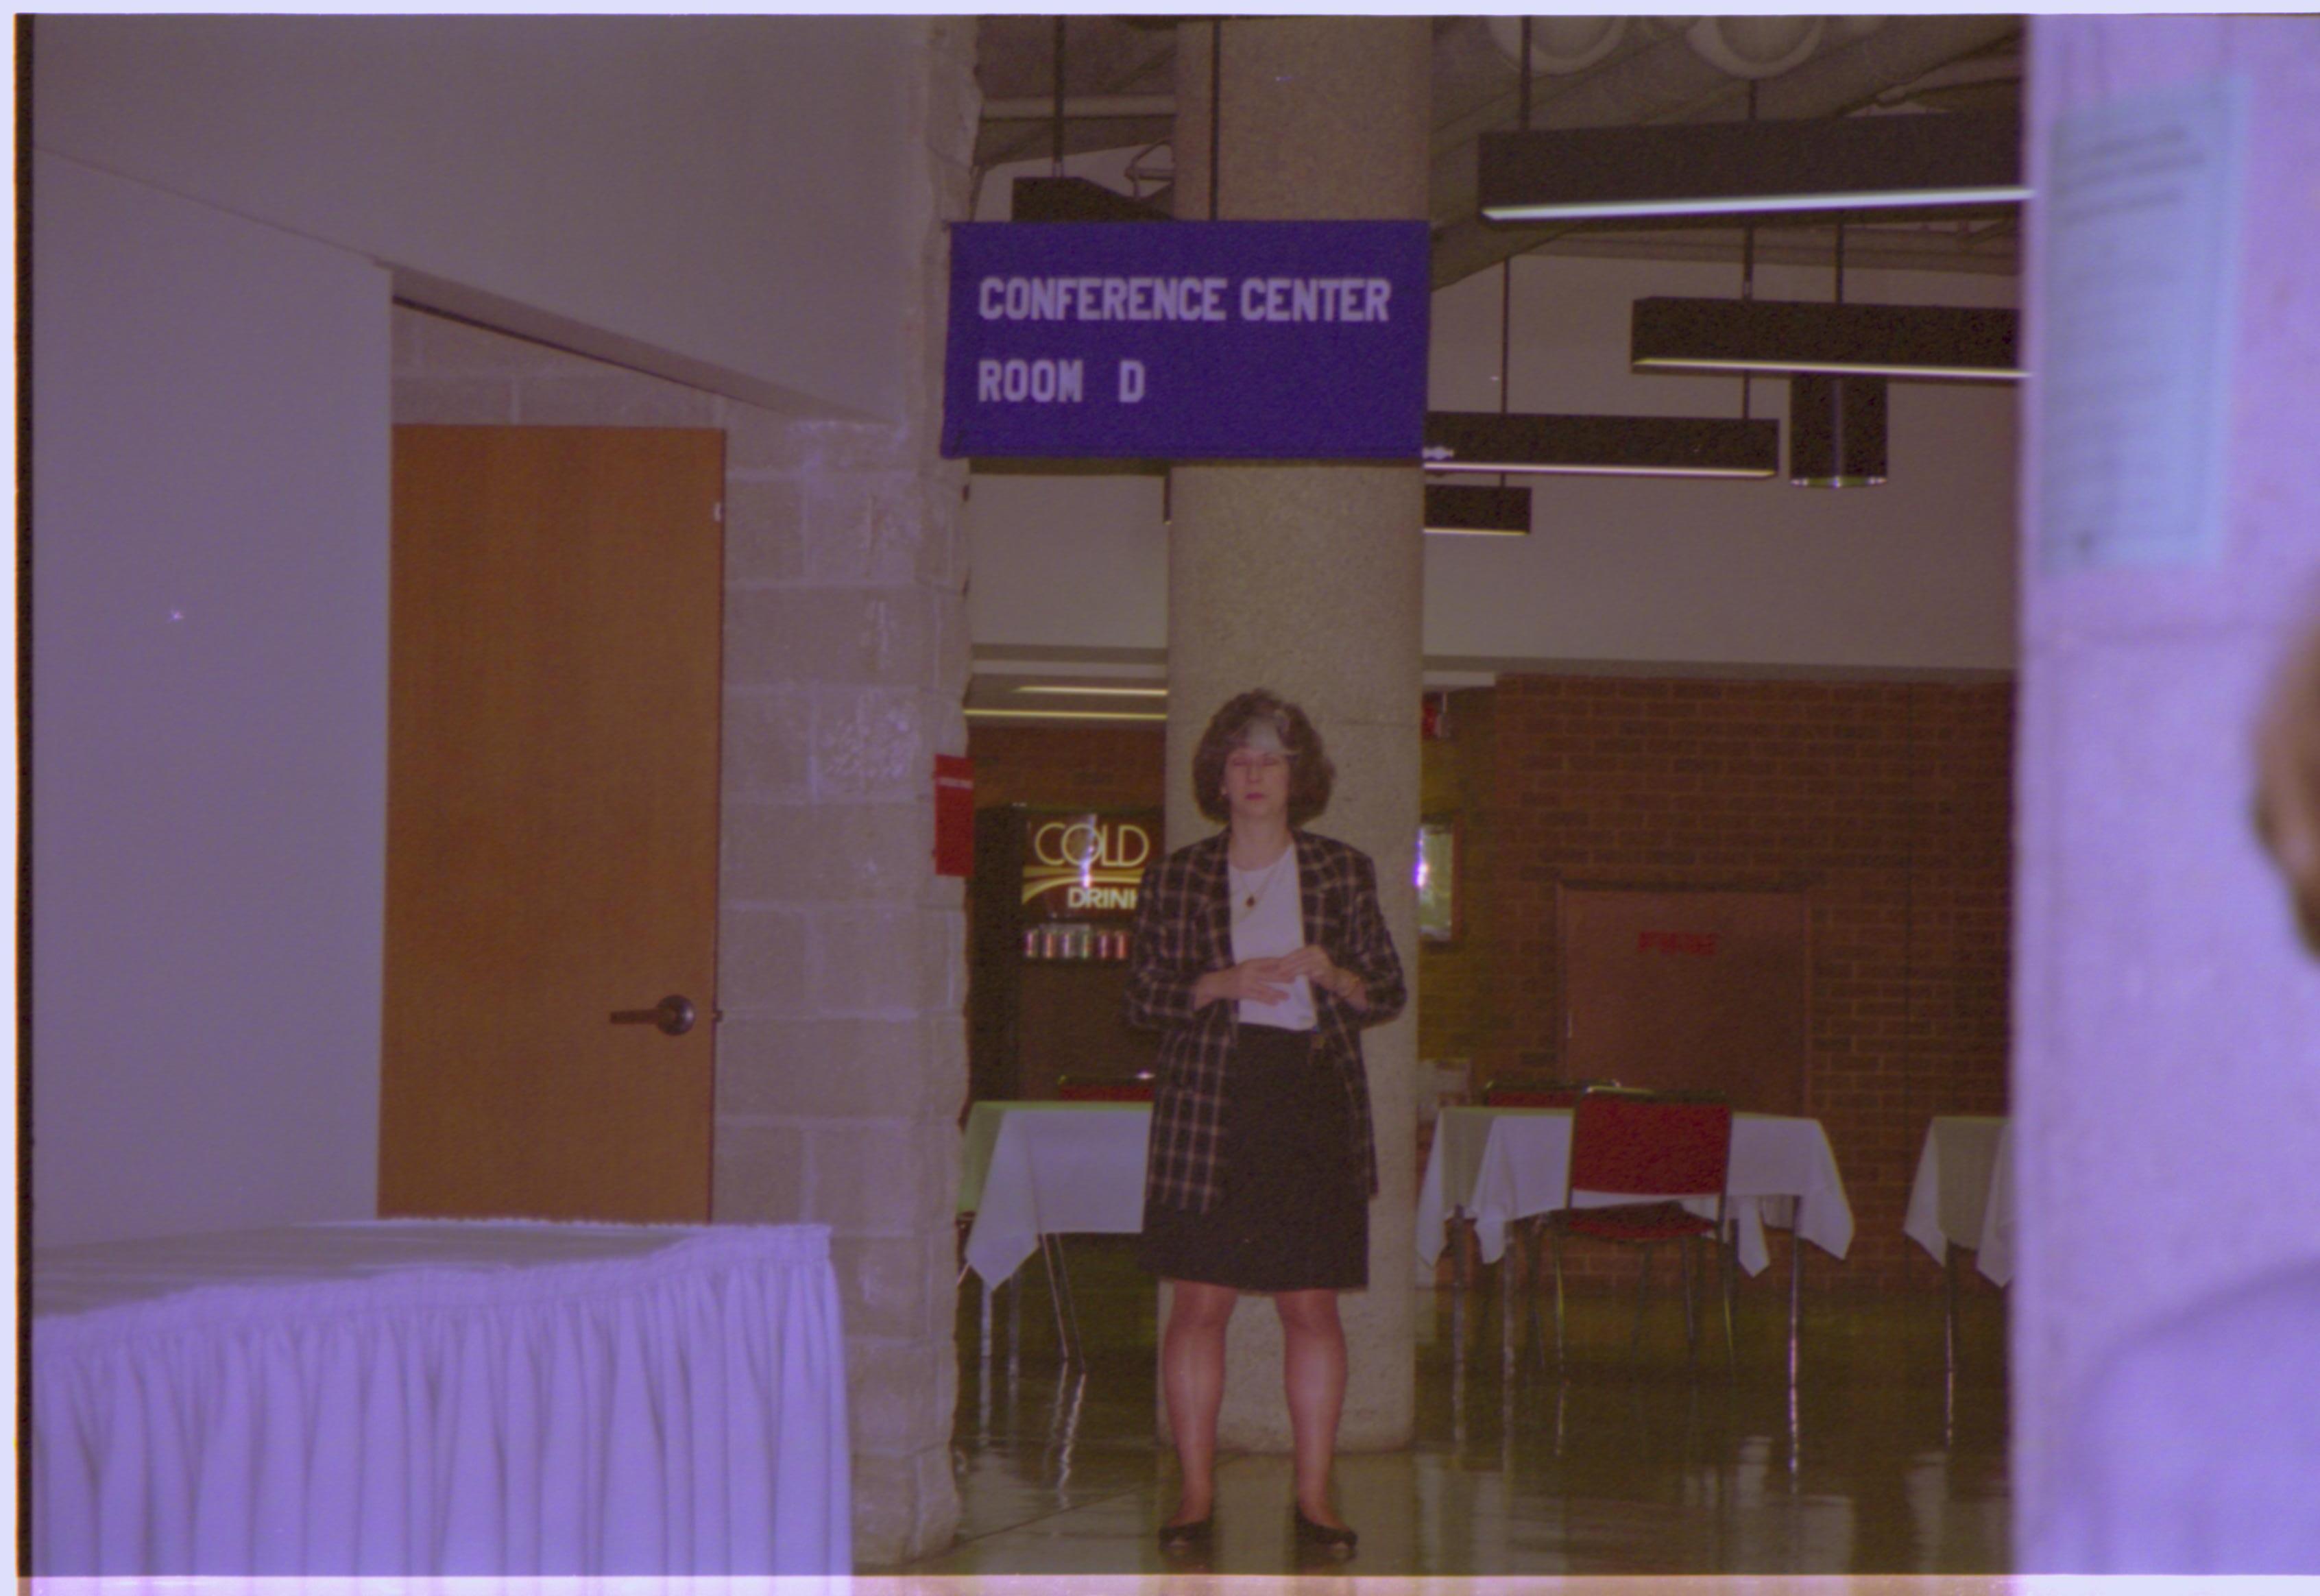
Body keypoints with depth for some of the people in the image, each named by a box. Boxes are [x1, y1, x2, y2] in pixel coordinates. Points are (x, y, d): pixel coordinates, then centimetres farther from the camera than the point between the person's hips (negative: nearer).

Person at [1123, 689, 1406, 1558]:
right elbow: (1142, 997, 5)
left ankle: (1314, 1495, 8)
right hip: (1209, 1102, -1)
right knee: (1200, 1300, -3)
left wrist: (1331, 975, -10)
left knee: (1312, 1305, 1)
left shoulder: (1343, 871, 9)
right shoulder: (1178, 878, 8)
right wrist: (1224, 983, -11)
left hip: (1315, 1100, 1)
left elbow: (1389, 992, 11)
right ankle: (1197, 1494, 5)